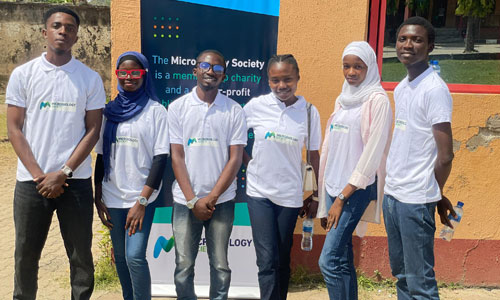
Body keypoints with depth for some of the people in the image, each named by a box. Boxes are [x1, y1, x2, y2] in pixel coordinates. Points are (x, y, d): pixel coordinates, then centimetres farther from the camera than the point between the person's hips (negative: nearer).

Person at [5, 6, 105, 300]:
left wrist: (63, 174, -9)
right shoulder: (23, 74, 3)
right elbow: (15, 129, 1)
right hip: (31, 182, 1)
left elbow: (93, 131, -1)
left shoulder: (90, 78, 2)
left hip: (76, 182, 0)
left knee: (81, 255, 7)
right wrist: (39, 175, -8)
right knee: (26, 255, 11)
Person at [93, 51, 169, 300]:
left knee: (135, 256, -13)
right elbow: (101, 156, 11)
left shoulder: (155, 110, -3)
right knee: (120, 256, 11)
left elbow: (160, 158, -8)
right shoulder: (110, 111, 9)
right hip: (113, 197, 4)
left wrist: (142, 201, -14)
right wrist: (97, 198, 6)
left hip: (141, 196, -4)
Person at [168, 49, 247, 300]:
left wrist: (211, 197, -9)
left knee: (220, 266, 8)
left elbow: (235, 159, -2)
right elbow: (177, 156, 0)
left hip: (221, 200, 0)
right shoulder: (178, 107, 3)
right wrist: (193, 200, -7)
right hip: (186, 200, 0)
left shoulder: (234, 110, 2)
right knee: (184, 266, 6)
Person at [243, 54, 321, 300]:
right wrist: (249, 163, 1)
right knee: (267, 260, -4)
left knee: (283, 260, 14)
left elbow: (314, 156, 3)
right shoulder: (256, 106, -5)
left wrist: (316, 197, 6)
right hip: (259, 192, -1)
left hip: (290, 195, 1)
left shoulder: (309, 111, -2)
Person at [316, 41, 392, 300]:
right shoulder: (344, 99, 14)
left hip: (356, 189, -7)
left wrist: (342, 198, -14)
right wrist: (326, 201, 13)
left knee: (329, 261, -11)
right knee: (343, 260, 11)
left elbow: (372, 153, -14)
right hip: (334, 185, 7)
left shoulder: (377, 101, -8)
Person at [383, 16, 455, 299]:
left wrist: (434, 195, 0)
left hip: (416, 200, -8)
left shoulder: (434, 89, -13)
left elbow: (445, 155, -14)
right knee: (401, 273, 18)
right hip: (392, 193, 8)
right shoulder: (400, 88, 11)